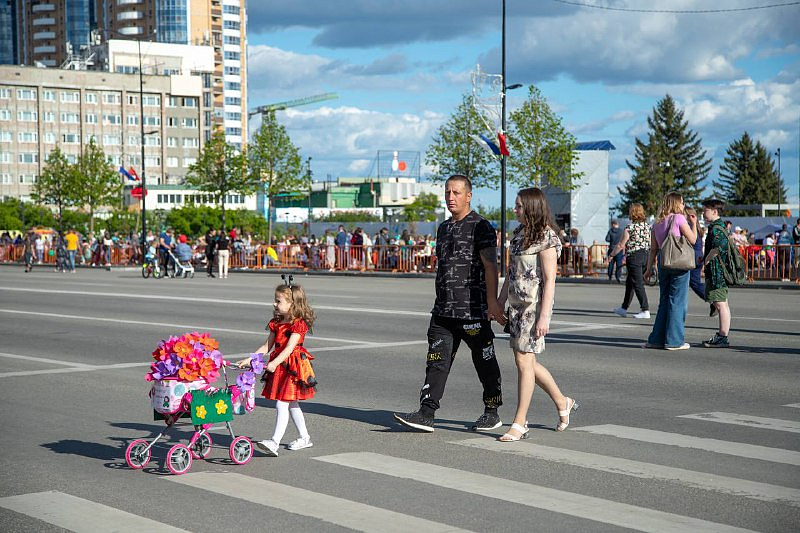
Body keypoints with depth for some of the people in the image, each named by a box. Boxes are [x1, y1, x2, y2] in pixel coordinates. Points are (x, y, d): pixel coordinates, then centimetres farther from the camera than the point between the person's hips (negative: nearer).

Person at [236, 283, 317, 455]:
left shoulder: (298, 324, -13)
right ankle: (304, 438, 27)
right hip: (278, 367, 8)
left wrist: (274, 363, -34)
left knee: (282, 404, -13)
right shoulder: (276, 323, 12)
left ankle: (274, 443, -16)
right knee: (292, 404, 15)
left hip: (292, 367, -8)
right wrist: (249, 359, 2)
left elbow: (289, 348, -23)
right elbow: (267, 346, 12)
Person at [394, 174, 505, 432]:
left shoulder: (480, 226, -6)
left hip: (473, 311, -7)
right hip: (443, 310, 7)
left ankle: (492, 413, 16)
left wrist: (492, 301, -21)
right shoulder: (444, 228, 18)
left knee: (485, 363, 4)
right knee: (436, 361, 0)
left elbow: (490, 265, -13)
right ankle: (426, 414, -3)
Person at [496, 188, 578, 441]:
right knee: (526, 361, 11)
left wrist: (543, 316, -19)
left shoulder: (546, 238, -12)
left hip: (535, 305, -8)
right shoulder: (518, 234, 13)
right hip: (516, 305, 8)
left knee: (524, 361, -6)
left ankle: (519, 423, 0)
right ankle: (562, 402, 29)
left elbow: (549, 281, -15)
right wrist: (499, 304, 16)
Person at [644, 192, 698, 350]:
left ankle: (657, 339, 12)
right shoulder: (679, 218, -7)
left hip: (663, 264, 6)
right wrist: (693, 224, 8)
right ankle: (674, 340, 1)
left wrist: (649, 269, 13)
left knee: (664, 301, 13)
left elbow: (653, 249, 11)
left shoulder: (657, 223, 11)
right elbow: (692, 240, -6)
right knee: (677, 301, -1)